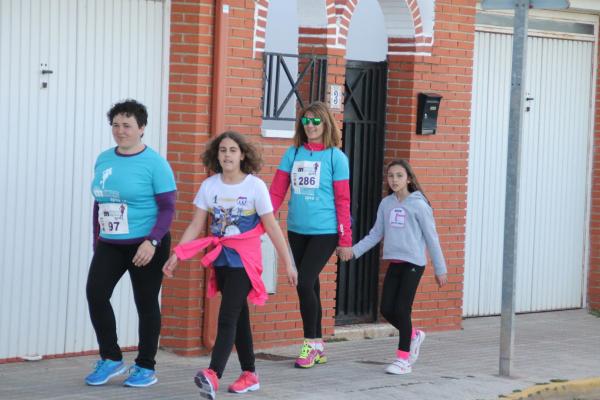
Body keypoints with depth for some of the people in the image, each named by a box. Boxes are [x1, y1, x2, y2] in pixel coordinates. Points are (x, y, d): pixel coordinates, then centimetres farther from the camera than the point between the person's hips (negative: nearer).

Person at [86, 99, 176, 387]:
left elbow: (167, 209, -11)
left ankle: (146, 367, 15)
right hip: (109, 245, 5)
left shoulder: (154, 163, -9)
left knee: (146, 303, 3)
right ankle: (111, 359, 3)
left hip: (146, 245, -5)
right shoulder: (103, 160, 8)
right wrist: (96, 241, 15)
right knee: (95, 293, -10)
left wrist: (151, 242, -22)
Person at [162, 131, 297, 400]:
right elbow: (196, 226, 2)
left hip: (244, 260, -5)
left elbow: (272, 228, -5)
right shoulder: (209, 186, 2)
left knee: (227, 317, -15)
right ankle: (250, 375, 23)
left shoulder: (255, 186, -8)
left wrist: (288, 264, -4)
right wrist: (176, 255, -8)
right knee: (238, 317, 13)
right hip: (221, 259, 5)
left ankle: (213, 375, -28)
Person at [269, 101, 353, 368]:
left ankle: (310, 344, 0)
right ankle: (318, 347, 21)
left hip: (325, 232, -5)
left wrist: (345, 239, -5)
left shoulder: (335, 157, -4)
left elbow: (343, 200, -4)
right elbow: (276, 192, 3)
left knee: (305, 283, -13)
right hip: (297, 230, 5)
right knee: (309, 287, 11)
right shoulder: (293, 154, 7)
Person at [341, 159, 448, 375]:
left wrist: (440, 269, -1)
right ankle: (413, 335, 31)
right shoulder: (386, 204, 8)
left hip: (413, 263, -6)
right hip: (394, 262, 6)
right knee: (387, 310, 4)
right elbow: (375, 234, 11)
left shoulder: (419, 205, -7)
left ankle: (403, 358, 4)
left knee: (401, 310, -8)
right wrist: (354, 250, -2)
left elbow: (431, 237, -3)